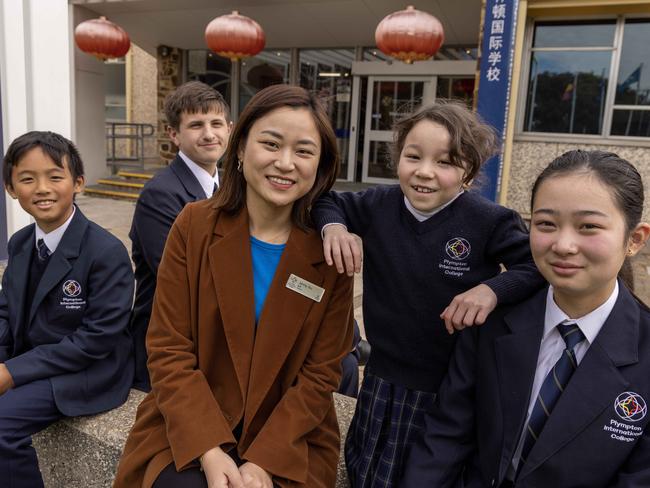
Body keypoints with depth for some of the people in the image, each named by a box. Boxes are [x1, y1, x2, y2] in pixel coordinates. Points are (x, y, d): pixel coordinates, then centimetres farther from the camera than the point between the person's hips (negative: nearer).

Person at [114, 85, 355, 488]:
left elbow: (321, 371, -5)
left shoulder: (330, 251, -7)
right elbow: (168, 350, -8)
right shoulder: (194, 226, -7)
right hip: (188, 430, 0)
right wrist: (210, 451, -17)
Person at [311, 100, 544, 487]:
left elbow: (541, 264, -12)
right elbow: (329, 201, 8)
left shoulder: (489, 222, -18)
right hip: (383, 376, 4)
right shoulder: (379, 204, -6)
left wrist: (493, 289, -28)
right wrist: (332, 225, -14)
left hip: (454, 385, -4)